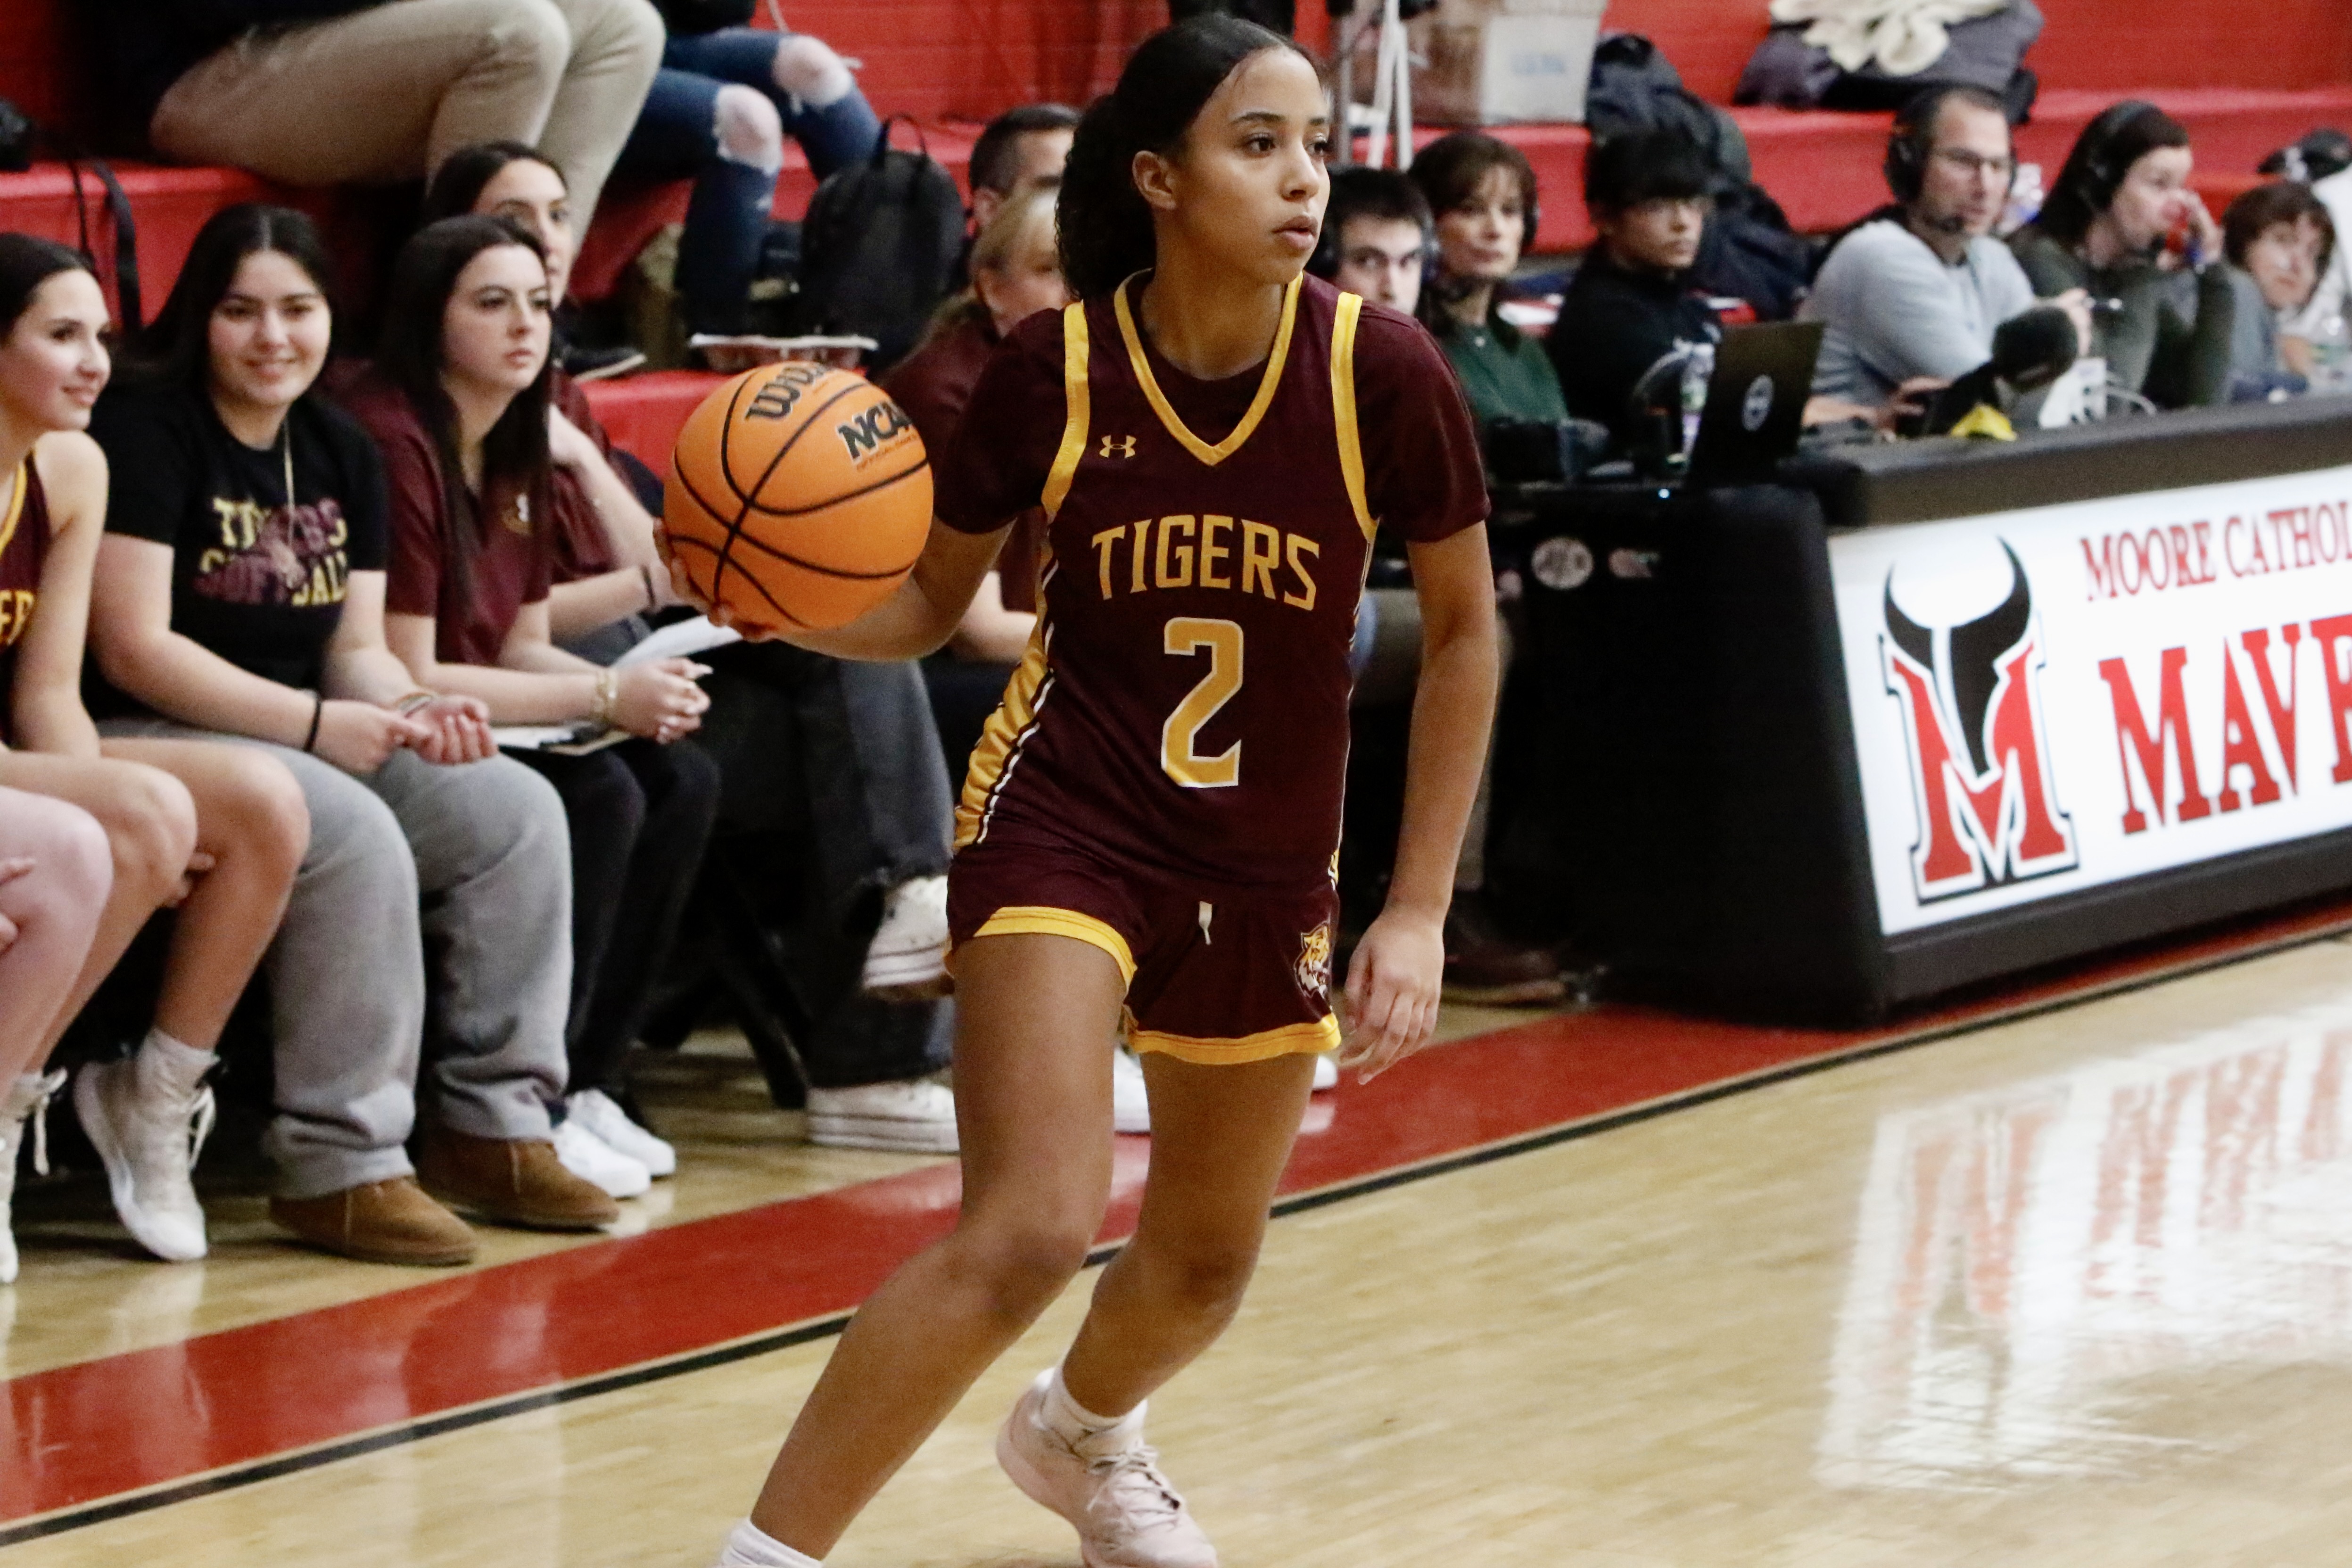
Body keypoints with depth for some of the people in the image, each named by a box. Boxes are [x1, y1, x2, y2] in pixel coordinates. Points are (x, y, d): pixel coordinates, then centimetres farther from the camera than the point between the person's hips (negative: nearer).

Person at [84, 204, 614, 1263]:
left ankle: (492, 1126, -2)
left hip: (308, 738, 8)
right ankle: (338, 1169, -25)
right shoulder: (146, 432, -10)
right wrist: (315, 723, -21)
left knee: (515, 811, -9)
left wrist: (409, 707, -12)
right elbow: (134, 649, -17)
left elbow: (357, 648, 12)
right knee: (356, 837, -32)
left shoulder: (343, 455, 13)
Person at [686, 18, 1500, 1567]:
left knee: (1206, 1265, 19)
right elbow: (929, 603, -2)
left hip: (1268, 866, 3)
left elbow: (1465, 632, -3)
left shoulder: (1378, 367, -15)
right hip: (1063, 818, -3)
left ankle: (1084, 1434, 55)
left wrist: (1419, 912, -4)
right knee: (1030, 1229, -23)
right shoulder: (1053, 367, -16)